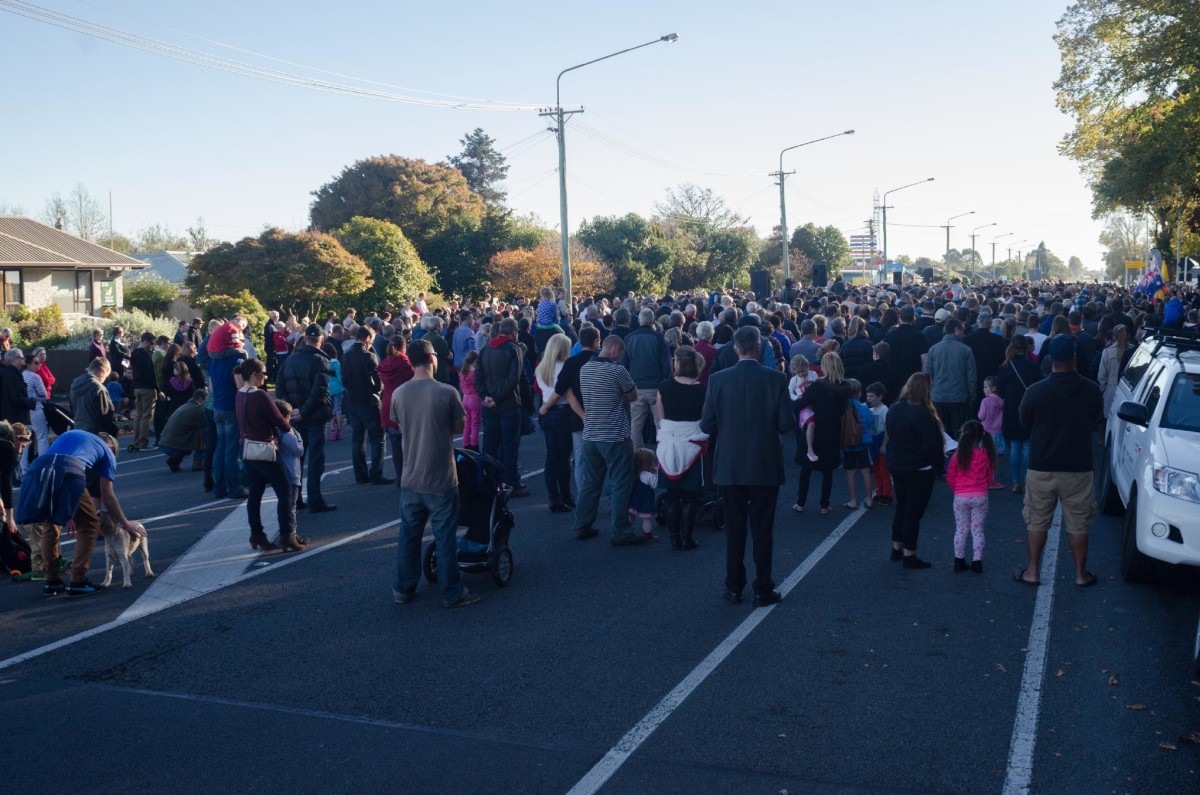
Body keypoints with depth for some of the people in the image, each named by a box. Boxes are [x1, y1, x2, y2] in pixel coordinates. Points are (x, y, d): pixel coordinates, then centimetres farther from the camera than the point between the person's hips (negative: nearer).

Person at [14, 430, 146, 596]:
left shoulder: (70, 435, 41)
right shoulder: (107, 452, 26)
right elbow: (107, 496, 21)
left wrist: (69, 516, 47)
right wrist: (126, 524, 32)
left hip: (37, 471, 5)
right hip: (67, 473, -5)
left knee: (50, 525, 26)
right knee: (89, 525, 14)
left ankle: (51, 581, 26)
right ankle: (77, 582, 11)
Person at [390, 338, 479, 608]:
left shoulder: (399, 393, -5)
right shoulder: (446, 392, -15)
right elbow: (459, 427, -3)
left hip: (411, 479, 4)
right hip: (441, 480, -4)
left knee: (409, 535, 16)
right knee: (445, 538, 6)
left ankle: (403, 589, 26)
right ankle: (451, 593, 15)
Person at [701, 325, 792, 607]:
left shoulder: (718, 379, -8)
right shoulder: (776, 379, -10)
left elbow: (706, 425, -6)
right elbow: (786, 424, -10)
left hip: (730, 467, 1)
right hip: (765, 467, -1)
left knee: (734, 529, 13)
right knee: (763, 530, 9)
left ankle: (734, 588, 19)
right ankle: (763, 590, 15)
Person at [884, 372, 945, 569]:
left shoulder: (893, 410, 2)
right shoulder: (922, 414, -23)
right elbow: (932, 445, -21)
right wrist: (939, 466, -9)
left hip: (897, 467, 7)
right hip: (920, 470, -7)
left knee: (901, 508, 20)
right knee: (914, 512, 1)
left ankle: (896, 549, 29)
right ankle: (909, 556, 7)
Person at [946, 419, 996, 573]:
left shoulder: (958, 456, -11)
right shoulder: (986, 455, -6)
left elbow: (950, 477, -3)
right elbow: (990, 477, 2)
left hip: (961, 497, -1)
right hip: (980, 497, 1)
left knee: (960, 530, 11)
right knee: (977, 530, 9)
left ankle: (959, 561, 15)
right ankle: (977, 562, 10)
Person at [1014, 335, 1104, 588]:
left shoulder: (1035, 391, -14)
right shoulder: (1092, 391, -10)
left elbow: (1025, 422, 2)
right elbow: (1097, 420, 8)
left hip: (1042, 468, -1)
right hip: (1079, 469, 1)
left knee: (1037, 522, 13)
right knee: (1077, 524, 13)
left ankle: (1032, 572, 19)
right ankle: (1081, 574, 22)